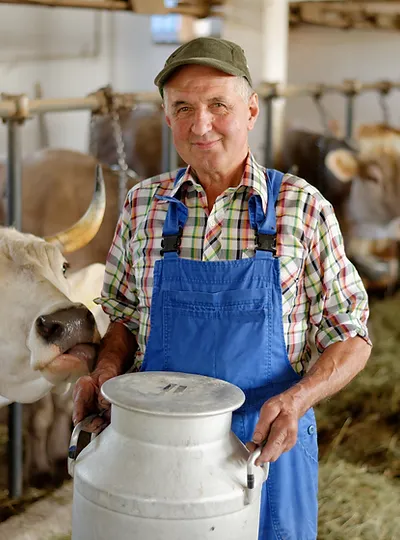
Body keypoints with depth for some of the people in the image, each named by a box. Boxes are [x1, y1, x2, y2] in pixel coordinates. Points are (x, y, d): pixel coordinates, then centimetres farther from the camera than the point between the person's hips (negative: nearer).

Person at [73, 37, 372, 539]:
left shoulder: (303, 208, -7)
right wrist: (107, 370, -7)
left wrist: (297, 398, -21)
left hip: (267, 447, -2)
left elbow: (351, 338, -4)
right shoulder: (143, 206, 1)